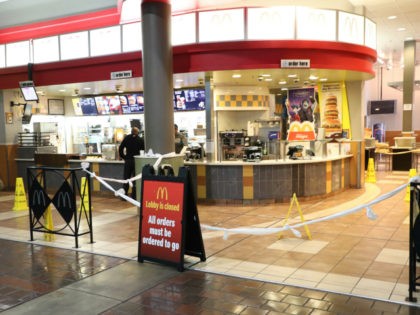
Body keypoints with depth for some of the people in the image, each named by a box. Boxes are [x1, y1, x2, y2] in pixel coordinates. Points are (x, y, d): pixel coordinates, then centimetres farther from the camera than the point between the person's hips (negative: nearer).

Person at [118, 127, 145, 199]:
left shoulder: (126, 138, 2)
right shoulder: (141, 139, -2)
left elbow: (120, 149, -1)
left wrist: (123, 157, 8)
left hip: (128, 161, 1)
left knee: (126, 178, 10)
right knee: (135, 179, 6)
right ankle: (133, 196, 5)